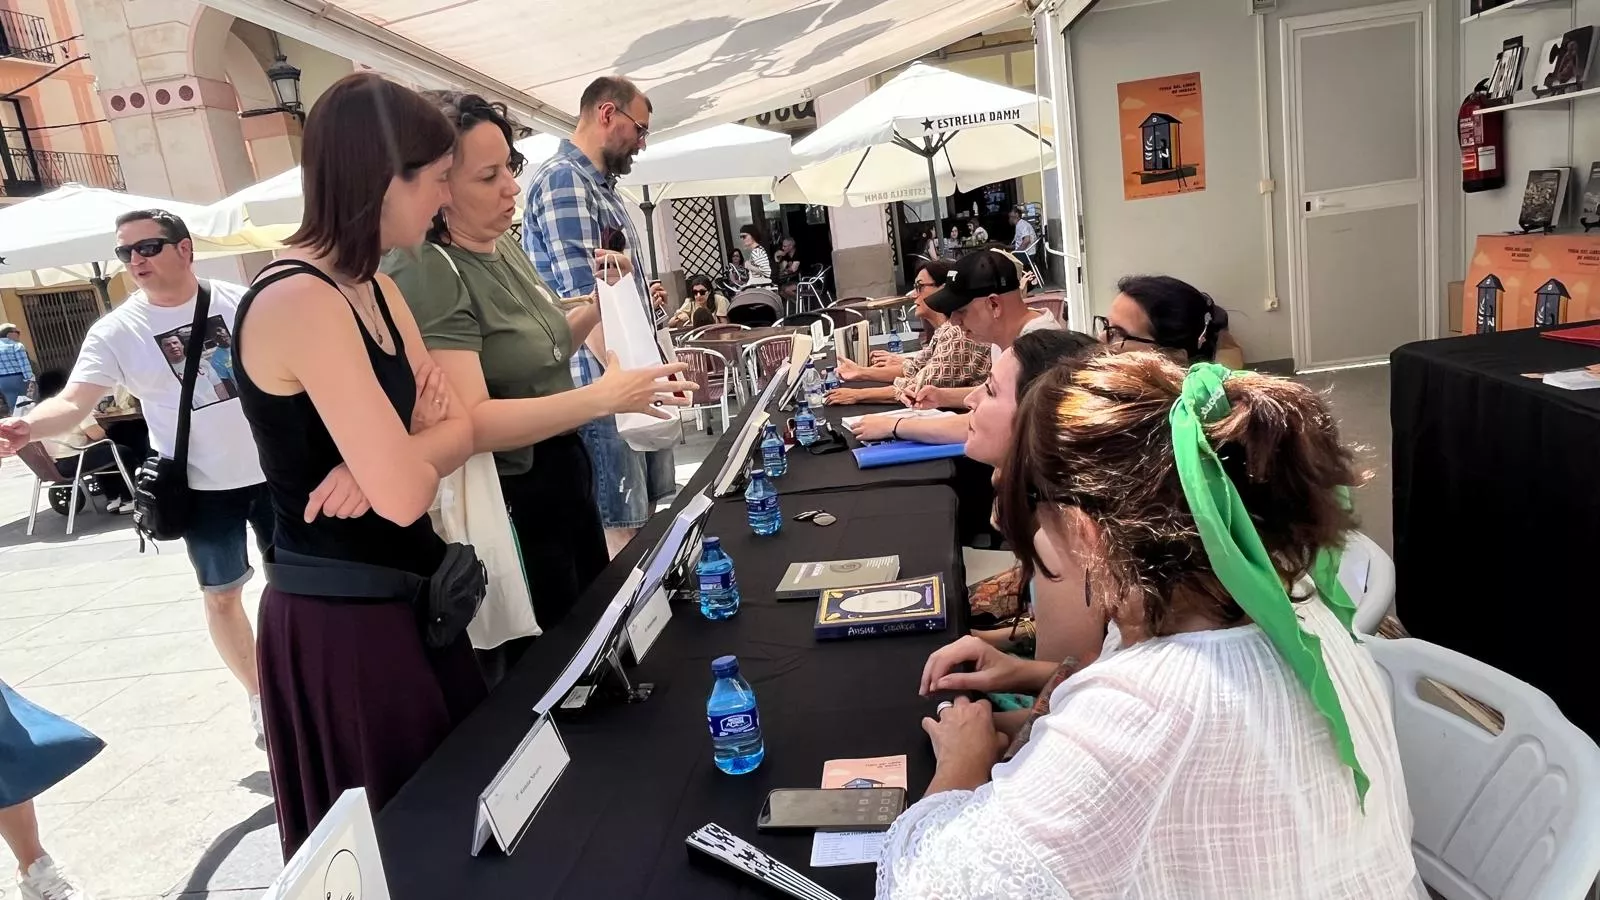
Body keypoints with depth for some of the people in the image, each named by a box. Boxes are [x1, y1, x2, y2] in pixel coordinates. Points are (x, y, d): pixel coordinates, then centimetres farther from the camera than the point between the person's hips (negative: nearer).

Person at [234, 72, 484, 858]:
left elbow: (459, 429, 5)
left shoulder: (374, 288, 7)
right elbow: (405, 495, -27)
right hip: (339, 617, -8)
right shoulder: (299, 302, -24)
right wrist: (404, 457, -5)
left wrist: (398, 452, -16)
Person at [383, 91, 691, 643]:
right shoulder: (426, 275, -21)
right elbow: (471, 422, -29)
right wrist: (602, 397, -34)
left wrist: (596, 305, 1)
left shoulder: (504, 245, 6)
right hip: (507, 501, -9)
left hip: (562, 472, 9)